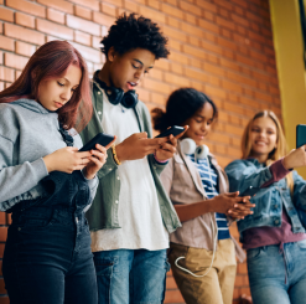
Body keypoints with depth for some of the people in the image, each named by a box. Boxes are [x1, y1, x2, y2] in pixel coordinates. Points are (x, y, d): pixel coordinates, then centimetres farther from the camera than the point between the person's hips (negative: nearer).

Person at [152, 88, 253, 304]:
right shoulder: (169, 155, -2)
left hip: (225, 249, 7)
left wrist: (232, 209, -1)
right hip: (194, 251, -7)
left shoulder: (209, 158, 19)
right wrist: (209, 205, -21)